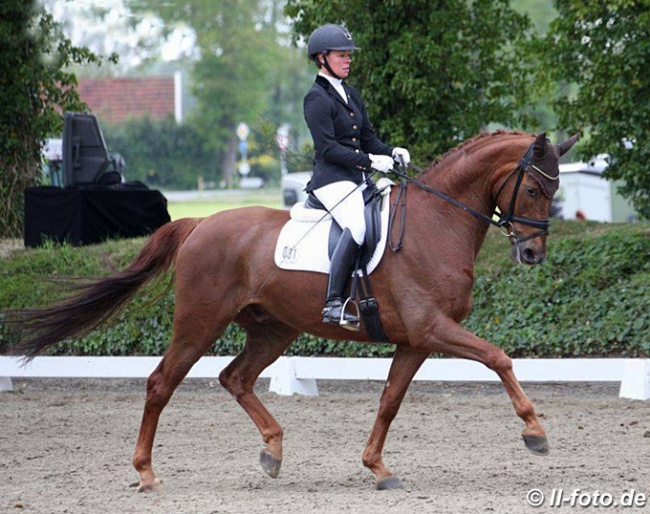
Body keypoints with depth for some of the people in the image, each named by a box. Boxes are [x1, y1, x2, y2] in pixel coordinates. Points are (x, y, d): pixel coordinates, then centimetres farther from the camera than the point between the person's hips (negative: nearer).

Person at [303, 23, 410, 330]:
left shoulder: (351, 95, 20)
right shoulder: (317, 98, -6)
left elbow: (368, 138, 20)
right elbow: (327, 148, -15)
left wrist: (391, 153, 0)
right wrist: (370, 161, -20)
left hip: (358, 179, 9)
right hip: (332, 179, -9)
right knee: (358, 226, -33)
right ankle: (333, 304, -36)